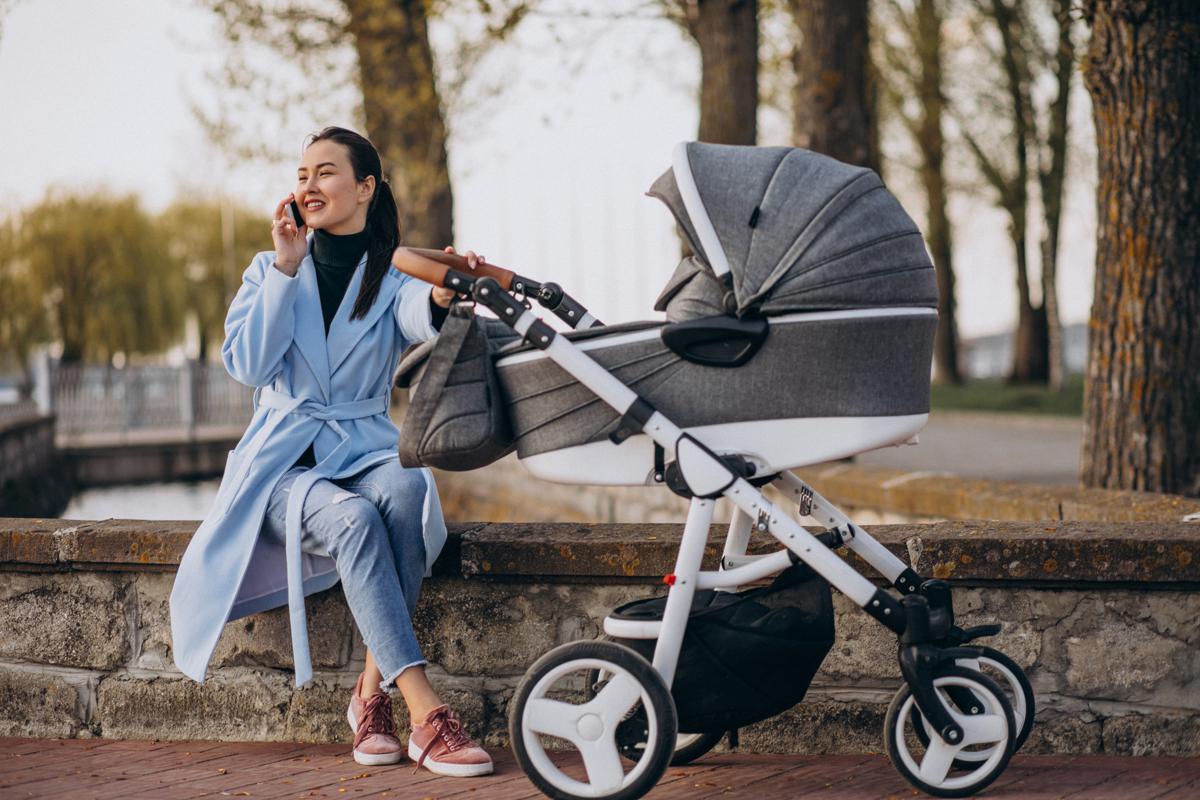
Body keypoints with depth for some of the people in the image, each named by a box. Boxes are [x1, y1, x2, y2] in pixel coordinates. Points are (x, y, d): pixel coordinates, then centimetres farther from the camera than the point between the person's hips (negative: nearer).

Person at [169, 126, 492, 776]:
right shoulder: (270, 270, 11)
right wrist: (287, 269, -8)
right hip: (284, 461, -1)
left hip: (364, 453, 1)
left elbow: (420, 319, -20)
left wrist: (444, 293, -45)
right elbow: (247, 365, -6)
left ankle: (371, 693, -29)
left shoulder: (394, 276, 7)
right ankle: (425, 714, -43)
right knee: (353, 519, -35)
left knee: (405, 490, -36)